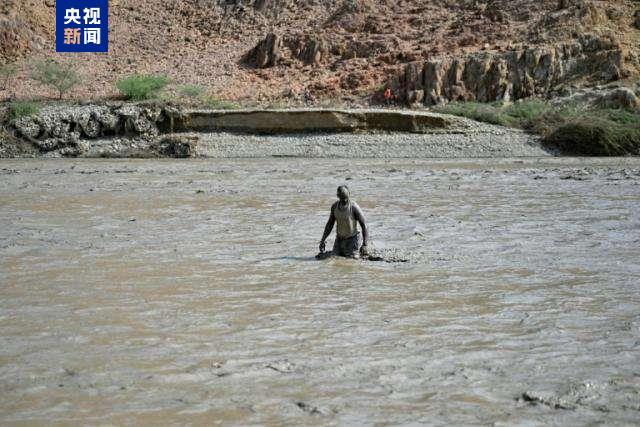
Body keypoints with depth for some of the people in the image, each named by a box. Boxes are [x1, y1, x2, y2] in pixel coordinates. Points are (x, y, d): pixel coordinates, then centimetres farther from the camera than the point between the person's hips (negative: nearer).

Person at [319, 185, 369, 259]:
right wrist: (323, 240, 3)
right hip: (339, 239, 5)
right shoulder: (334, 206, -3)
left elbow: (364, 225, -18)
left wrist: (365, 245, -25)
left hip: (352, 239, -5)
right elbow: (330, 224, 9)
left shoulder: (354, 207, -20)